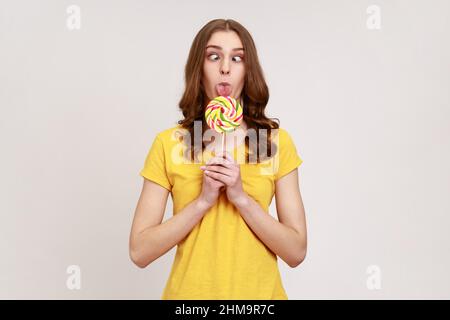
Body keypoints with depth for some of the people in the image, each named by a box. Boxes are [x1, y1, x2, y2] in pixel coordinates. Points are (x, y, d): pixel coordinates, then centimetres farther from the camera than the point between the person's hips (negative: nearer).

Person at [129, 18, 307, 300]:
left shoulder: (277, 141, -5)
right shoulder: (168, 143, -7)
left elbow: (296, 252, -8)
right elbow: (139, 252, -9)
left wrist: (242, 198, -20)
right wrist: (203, 201, -20)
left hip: (261, 292, 1)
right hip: (190, 291, 0)